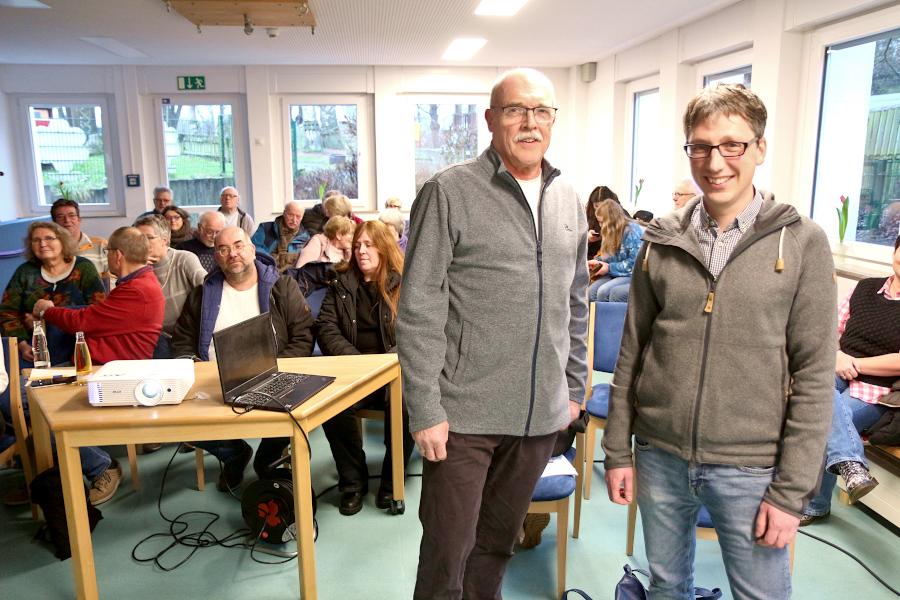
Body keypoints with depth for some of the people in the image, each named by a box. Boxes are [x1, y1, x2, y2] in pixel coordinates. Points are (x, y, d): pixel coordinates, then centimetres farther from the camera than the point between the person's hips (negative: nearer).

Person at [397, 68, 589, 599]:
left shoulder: (569, 202, 9)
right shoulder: (450, 192, -9)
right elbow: (418, 310, -12)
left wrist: (575, 386, 15)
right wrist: (424, 410, -14)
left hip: (542, 415, 5)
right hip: (465, 414, -5)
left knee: (500, 543, 21)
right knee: (448, 553, 9)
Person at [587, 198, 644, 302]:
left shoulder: (632, 231, -14)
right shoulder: (614, 232, 13)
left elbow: (634, 263, -20)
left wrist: (610, 268, -15)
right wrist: (597, 261, 3)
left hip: (635, 275, -7)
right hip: (616, 274, 8)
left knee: (603, 291, -31)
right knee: (591, 291, -20)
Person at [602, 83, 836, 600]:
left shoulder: (801, 242, -6)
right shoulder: (662, 241, 1)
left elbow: (814, 376, -6)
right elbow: (632, 351, 5)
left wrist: (791, 491, -8)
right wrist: (618, 450, 4)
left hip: (750, 467, -2)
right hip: (660, 455, 3)